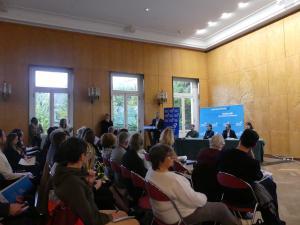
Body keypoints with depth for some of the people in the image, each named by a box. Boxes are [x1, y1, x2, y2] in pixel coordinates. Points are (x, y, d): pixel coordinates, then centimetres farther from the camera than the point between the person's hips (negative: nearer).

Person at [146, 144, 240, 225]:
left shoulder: (150, 173, -9)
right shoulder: (172, 179, -37)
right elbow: (194, 201, -27)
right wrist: (204, 197, -5)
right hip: (180, 216, -8)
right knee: (221, 208, 7)